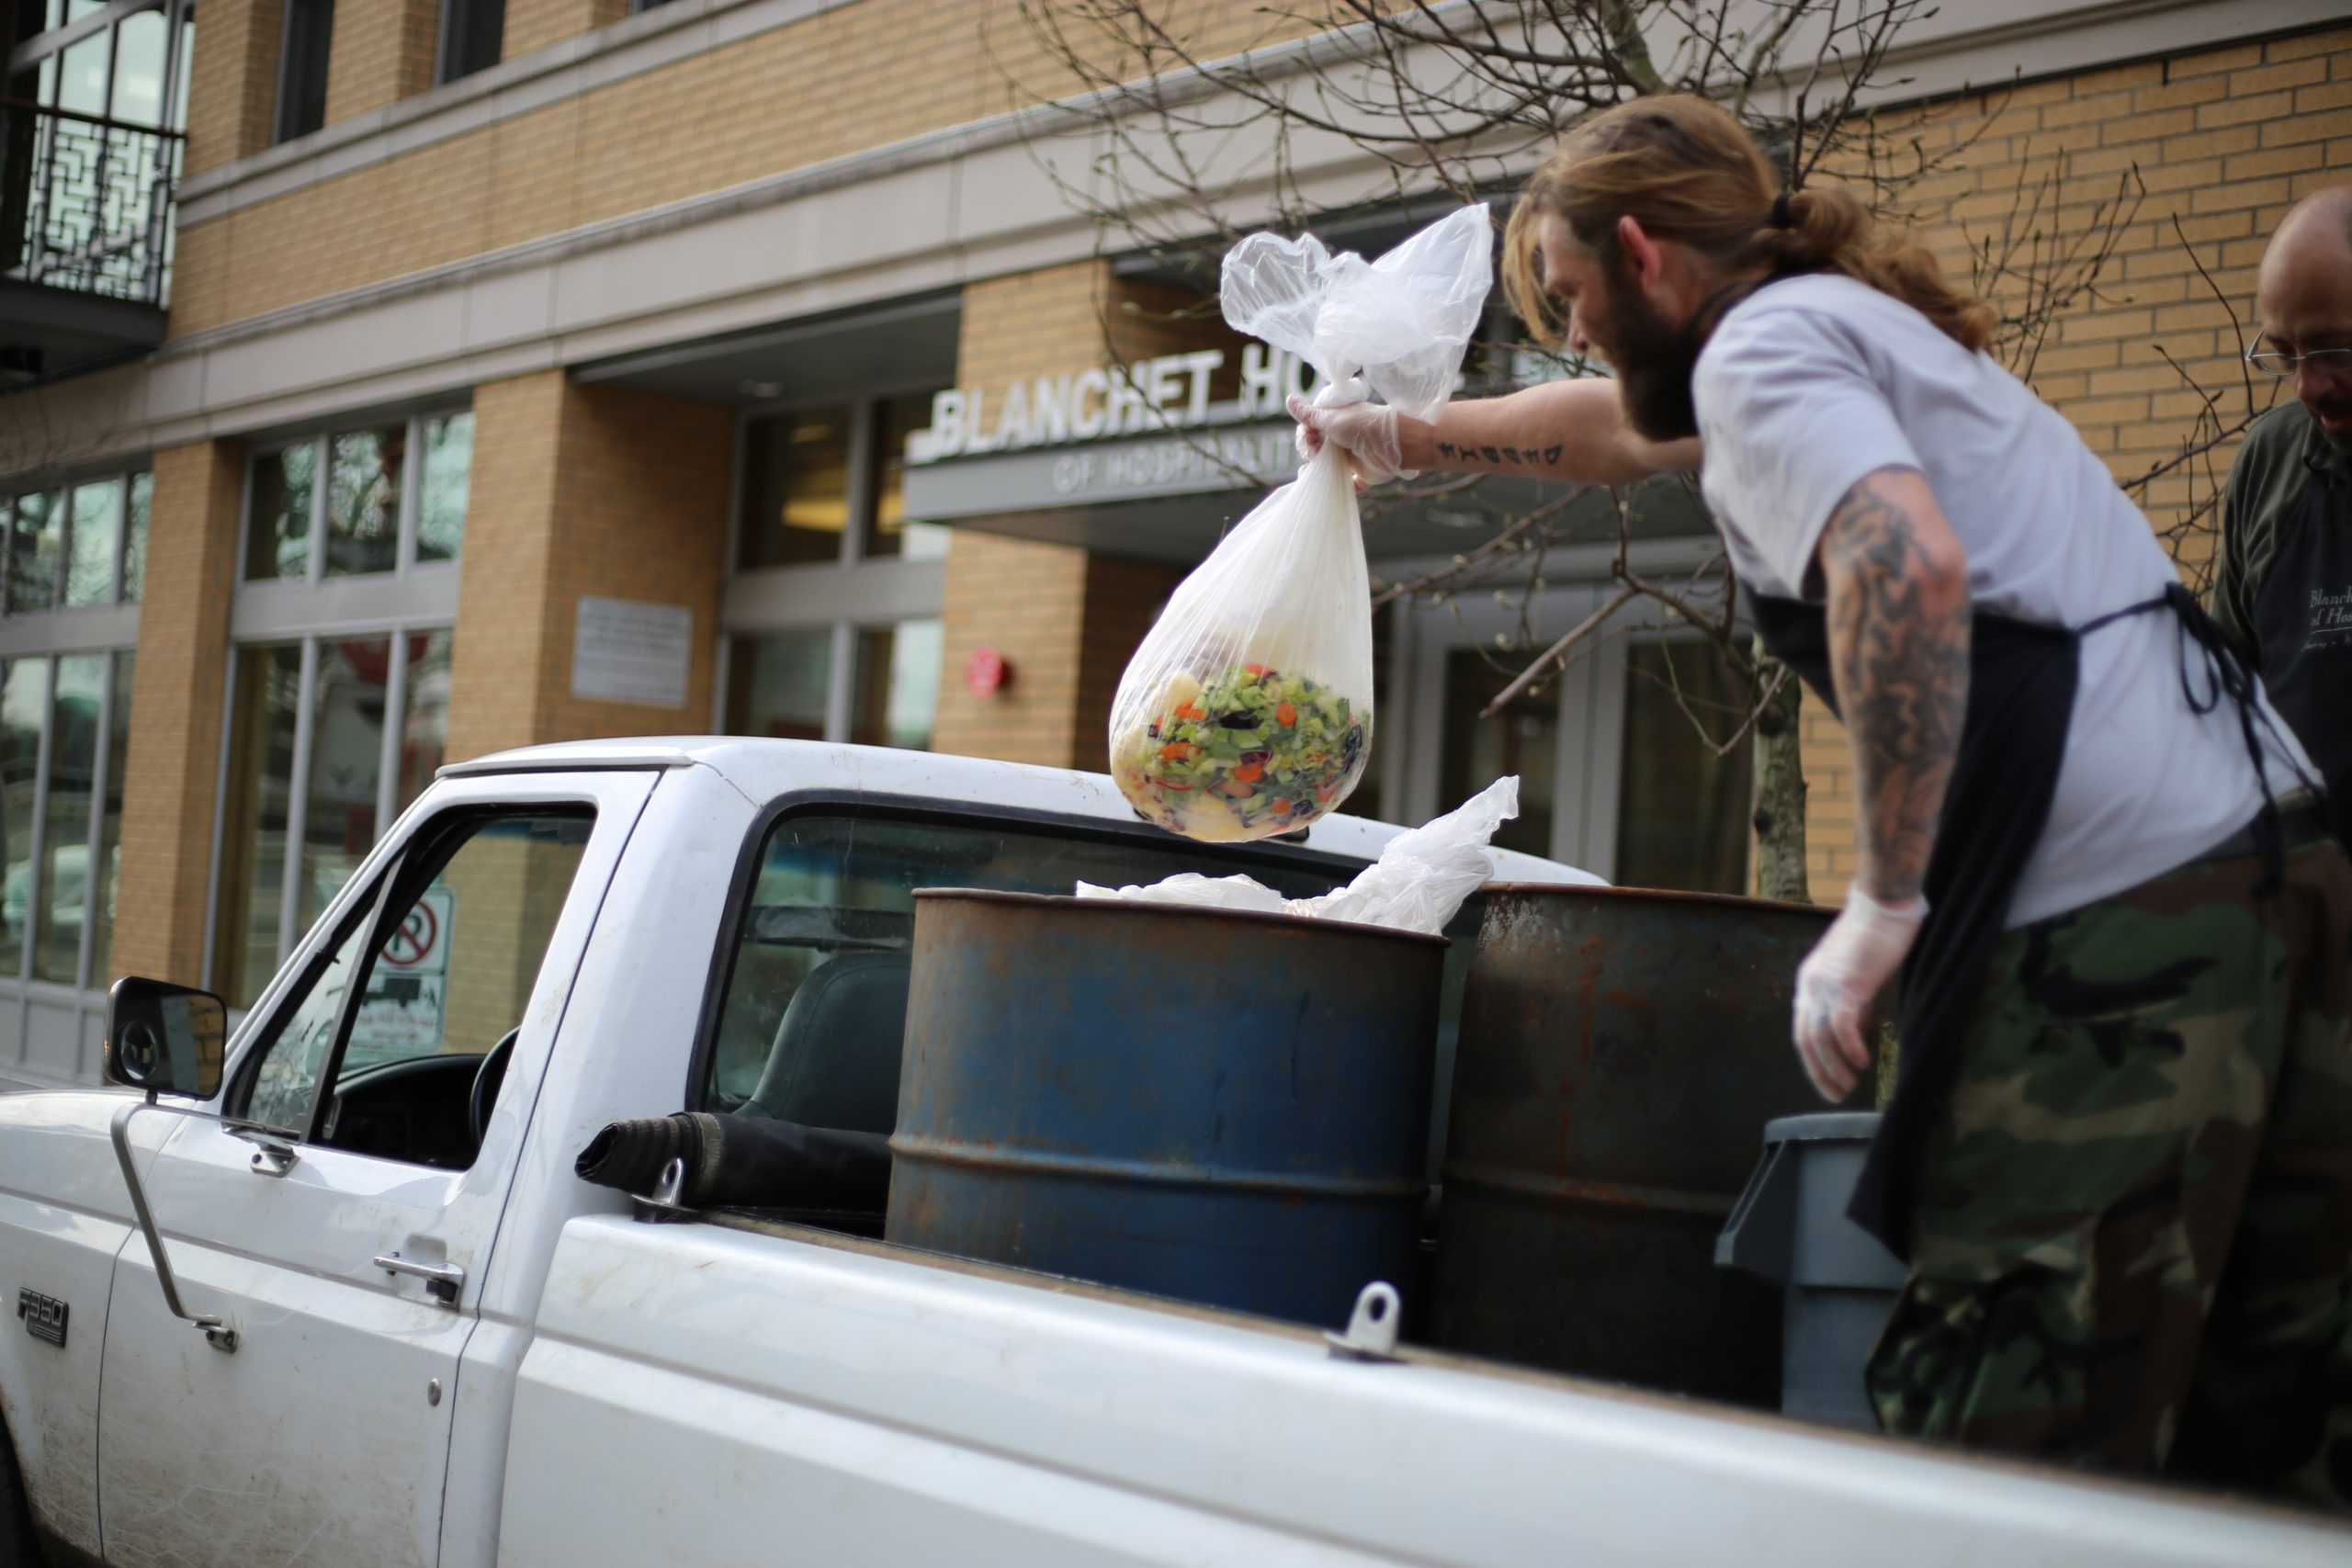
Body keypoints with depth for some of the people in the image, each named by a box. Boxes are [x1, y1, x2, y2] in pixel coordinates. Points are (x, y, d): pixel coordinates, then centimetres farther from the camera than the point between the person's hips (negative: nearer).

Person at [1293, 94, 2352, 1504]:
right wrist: (1409, 440, 57)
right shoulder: (1856, 325, 28)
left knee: (1997, 1435, -8)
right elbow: (1627, 425, 47)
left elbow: (1909, 560, -22)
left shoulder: (1763, 343, -2)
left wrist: (1885, 904, -18)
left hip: (2118, 906, -10)